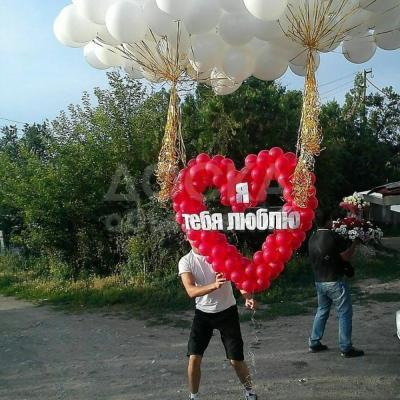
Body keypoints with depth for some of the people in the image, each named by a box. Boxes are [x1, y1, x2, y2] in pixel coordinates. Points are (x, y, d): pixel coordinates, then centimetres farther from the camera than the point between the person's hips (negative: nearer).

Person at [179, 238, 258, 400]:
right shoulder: (185, 261, -9)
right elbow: (191, 291, -23)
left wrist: (248, 297, -40)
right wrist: (214, 285, -41)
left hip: (227, 312, -1)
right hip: (203, 313, 1)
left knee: (236, 360, 3)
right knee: (194, 358, -5)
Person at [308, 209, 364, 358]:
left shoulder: (312, 239, 5)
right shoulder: (333, 237, -17)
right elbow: (346, 256, -13)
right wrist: (355, 243, 0)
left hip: (319, 282, 7)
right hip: (335, 282, -7)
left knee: (322, 311, 19)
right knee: (345, 314, 4)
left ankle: (314, 343, 23)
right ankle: (346, 348, 8)